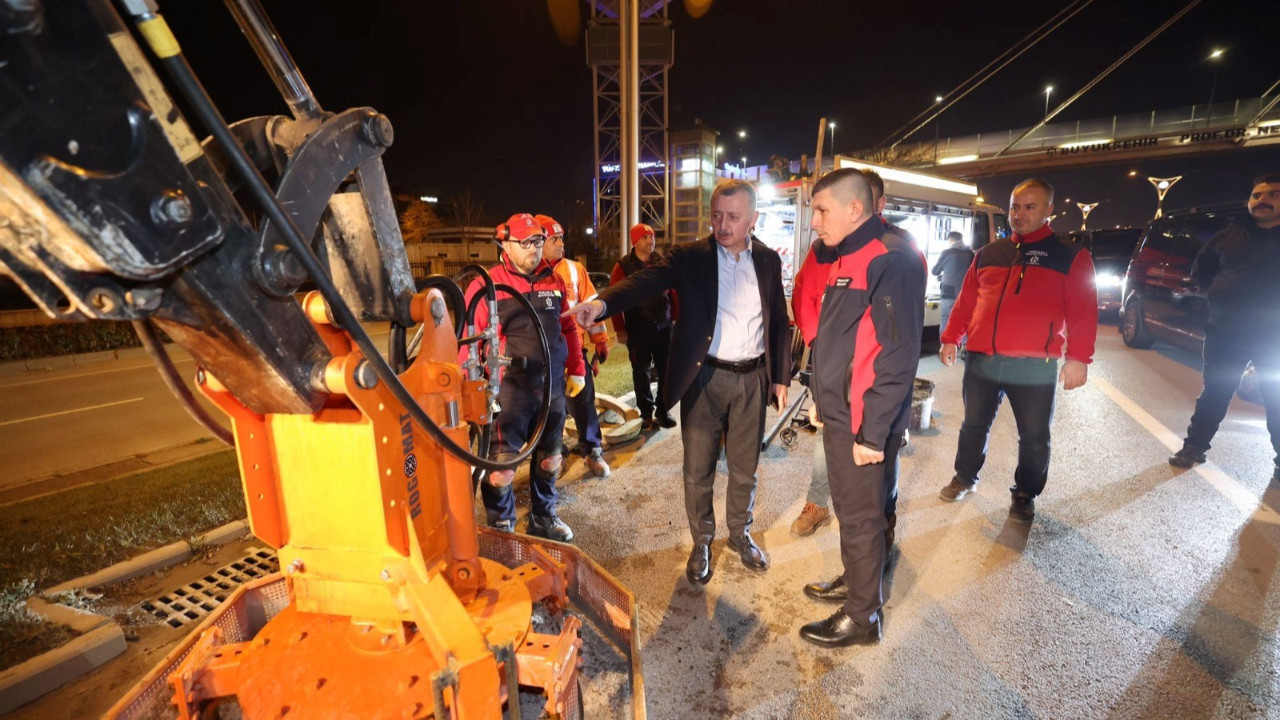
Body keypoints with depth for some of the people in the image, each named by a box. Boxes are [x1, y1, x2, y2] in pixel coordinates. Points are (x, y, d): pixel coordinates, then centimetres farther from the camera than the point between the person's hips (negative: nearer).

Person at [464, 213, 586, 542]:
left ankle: (543, 517, 38)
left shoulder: (553, 280, 8)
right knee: (501, 464, 1)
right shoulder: (487, 285, -7)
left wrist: (576, 369, 14)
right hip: (509, 391, -5)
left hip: (552, 388, 5)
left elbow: (568, 328, 15)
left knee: (549, 458, 17)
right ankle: (501, 527, 24)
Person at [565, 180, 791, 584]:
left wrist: (781, 376, 7)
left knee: (745, 469, 16)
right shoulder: (690, 257, -5)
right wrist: (603, 302, -41)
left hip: (752, 379, 3)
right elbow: (646, 281, -22)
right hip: (704, 379, -2)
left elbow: (779, 321, 10)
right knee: (698, 472, 9)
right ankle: (701, 542, 33)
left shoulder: (768, 261, 5)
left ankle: (740, 534, 40)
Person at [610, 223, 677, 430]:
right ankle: (647, 413, 19)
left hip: (664, 326, 3)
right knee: (641, 372, 6)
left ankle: (663, 411, 21)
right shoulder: (623, 266, -2)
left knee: (666, 370, 7)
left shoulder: (663, 262, 7)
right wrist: (620, 329, -8)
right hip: (637, 328, -3)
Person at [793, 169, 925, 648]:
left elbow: (898, 354, -23)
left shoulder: (892, 260, -18)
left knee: (860, 517, 6)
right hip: (839, 413, 9)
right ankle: (855, 581, 43)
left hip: (863, 421, -9)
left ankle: (861, 617, 25)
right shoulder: (843, 257, 12)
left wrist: (872, 431, -22)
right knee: (850, 510, 23)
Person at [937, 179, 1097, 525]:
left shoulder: (1070, 256, 2)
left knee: (1034, 437, 9)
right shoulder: (988, 253, 13)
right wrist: (950, 339, 9)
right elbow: (965, 301, 14)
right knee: (974, 425, 15)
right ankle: (965, 478, 33)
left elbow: (1082, 312, -4)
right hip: (981, 361, 3)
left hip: (1034, 367, -3)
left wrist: (1078, 358, -11)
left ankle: (1025, 495, 27)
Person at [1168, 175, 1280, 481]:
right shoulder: (1229, 236, 7)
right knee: (1214, 392, 9)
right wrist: (1221, 295, 7)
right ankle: (1194, 446, 17)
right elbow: (1200, 270, 19)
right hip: (1225, 330, 2)